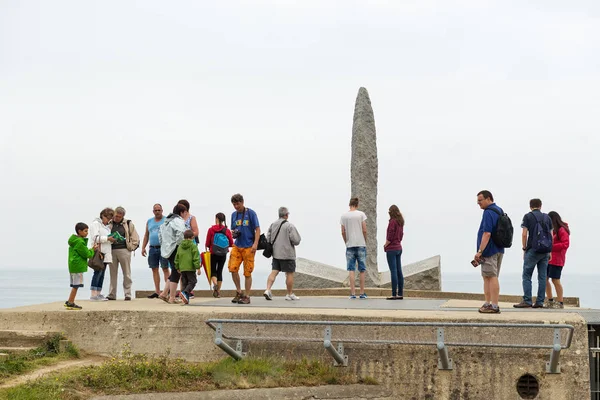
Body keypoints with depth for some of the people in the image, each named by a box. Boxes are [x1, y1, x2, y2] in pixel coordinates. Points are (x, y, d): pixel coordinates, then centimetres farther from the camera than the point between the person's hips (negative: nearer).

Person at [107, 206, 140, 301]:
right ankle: (111, 294, 9)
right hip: (111, 251, 2)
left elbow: (135, 237, 8)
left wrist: (131, 247, 0)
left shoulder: (128, 224, 6)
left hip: (124, 250, -2)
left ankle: (127, 294, 3)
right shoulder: (109, 224, 9)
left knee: (126, 274, 0)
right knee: (112, 273, 5)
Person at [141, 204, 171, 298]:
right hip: (153, 248, 5)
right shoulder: (149, 222, 17)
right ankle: (157, 291, 8)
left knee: (165, 269, -7)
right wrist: (143, 247, 12)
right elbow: (146, 235, 20)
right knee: (154, 269, 4)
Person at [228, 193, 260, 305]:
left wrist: (255, 244, -15)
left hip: (248, 247, -5)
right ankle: (239, 292, 10)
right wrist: (233, 233, -3)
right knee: (233, 268, -7)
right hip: (237, 245, 5)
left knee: (247, 273, -1)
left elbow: (257, 229, -5)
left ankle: (247, 296, 7)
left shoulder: (250, 213, -3)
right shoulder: (234, 214, 12)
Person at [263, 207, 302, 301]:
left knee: (274, 272, 6)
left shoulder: (273, 225, 6)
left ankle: (268, 290, -9)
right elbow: (296, 240, -16)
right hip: (287, 254, -6)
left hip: (276, 253, 6)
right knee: (289, 274, 5)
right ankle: (290, 294, 12)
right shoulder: (289, 225, -12)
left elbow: (268, 238, 7)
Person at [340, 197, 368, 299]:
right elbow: (364, 230, -4)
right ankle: (362, 293, 8)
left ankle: (353, 293, -5)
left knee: (351, 270, 1)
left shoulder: (344, 216, 3)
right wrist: (365, 241, 10)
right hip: (361, 245, -1)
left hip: (350, 245, 1)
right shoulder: (361, 214, -3)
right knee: (362, 270, 6)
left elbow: (343, 232, 3)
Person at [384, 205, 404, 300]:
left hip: (391, 249, -8)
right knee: (399, 272, 8)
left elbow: (390, 236, -16)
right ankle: (400, 294, 9)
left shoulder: (392, 221, -14)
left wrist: (385, 245, -3)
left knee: (393, 272, -9)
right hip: (399, 248, 8)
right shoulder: (400, 222, 12)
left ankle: (394, 294, -11)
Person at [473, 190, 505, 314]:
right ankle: (488, 304, 18)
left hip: (489, 250, -10)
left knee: (491, 277, -7)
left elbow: (487, 233, -24)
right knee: (488, 277, 14)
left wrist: (480, 251, -24)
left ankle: (494, 306, -7)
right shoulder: (499, 211, 16)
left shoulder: (489, 212, -16)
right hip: (499, 250, 10)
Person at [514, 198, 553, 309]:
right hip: (545, 251, 4)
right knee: (542, 277, 6)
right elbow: (551, 235, 9)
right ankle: (540, 302, 5)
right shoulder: (547, 217, 11)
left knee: (526, 276, 0)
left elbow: (524, 234, -6)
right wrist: (549, 251, 15)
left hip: (533, 250, -4)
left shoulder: (528, 216, 0)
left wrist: (524, 249, 4)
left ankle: (527, 301, -8)